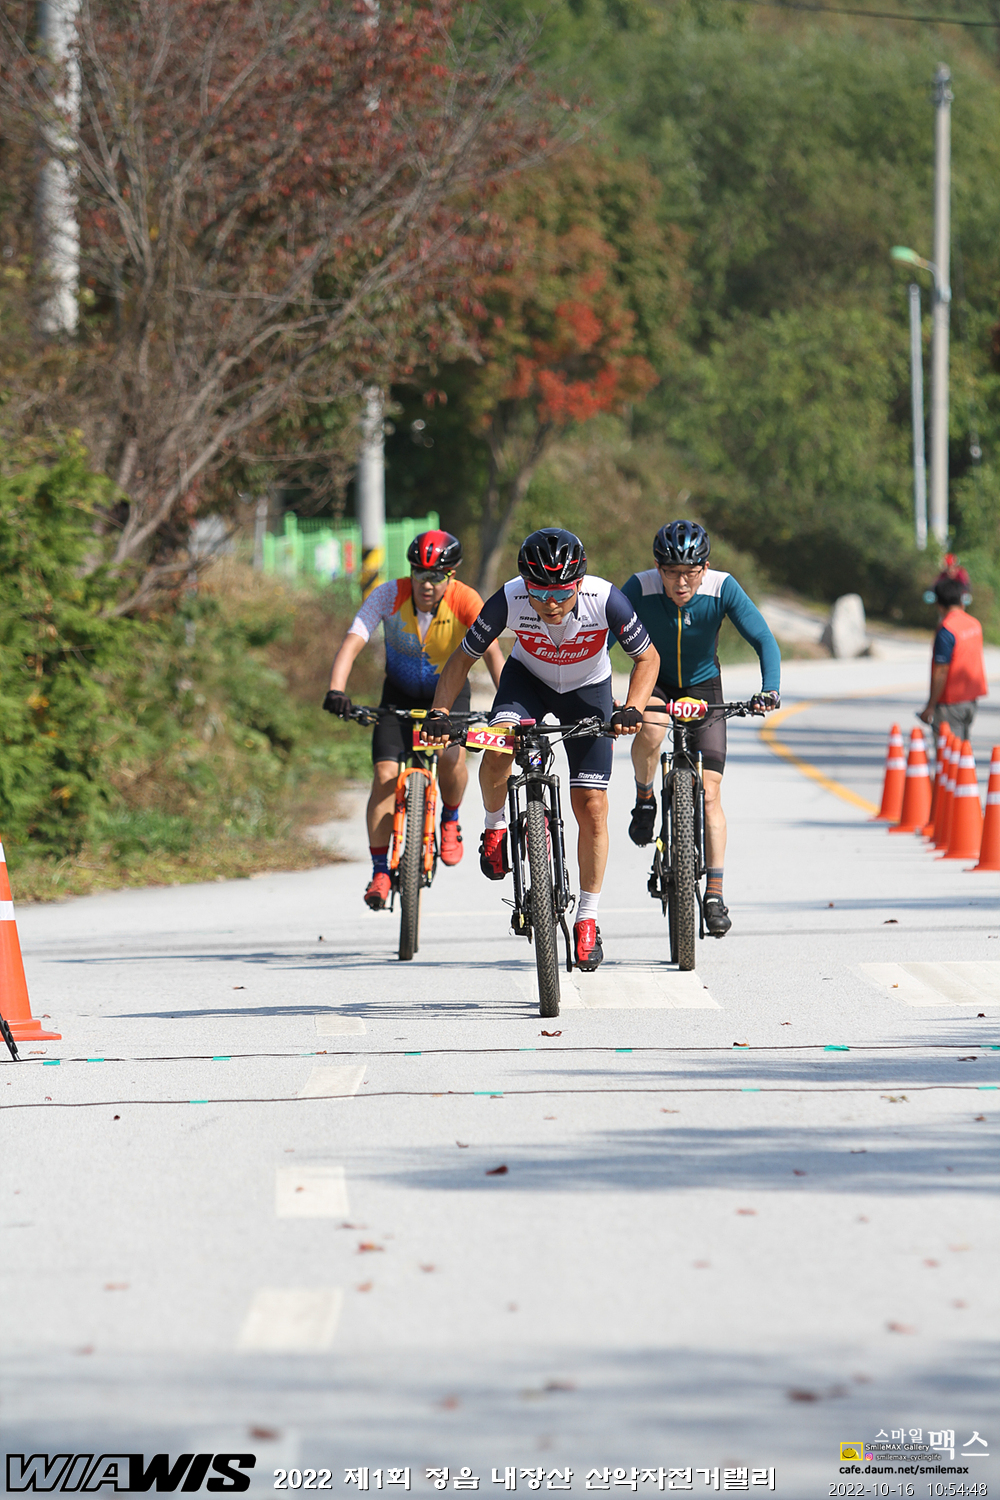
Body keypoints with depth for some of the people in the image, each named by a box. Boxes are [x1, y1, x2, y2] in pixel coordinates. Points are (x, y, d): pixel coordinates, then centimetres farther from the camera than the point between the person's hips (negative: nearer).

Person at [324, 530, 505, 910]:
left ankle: (450, 821, 4)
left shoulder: (466, 602, -26)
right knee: (386, 773, -15)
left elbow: (492, 651, -34)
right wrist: (336, 691, -49)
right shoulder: (389, 596, -25)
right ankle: (380, 872, -5)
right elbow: (351, 644, -32)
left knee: (450, 756, -28)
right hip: (401, 694, 1)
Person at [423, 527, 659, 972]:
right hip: (528, 678, 0)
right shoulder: (509, 599, -31)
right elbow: (463, 658, -17)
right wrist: (440, 712, -29)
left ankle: (587, 919, 10)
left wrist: (632, 710, -31)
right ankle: (495, 826, -2)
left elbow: (647, 657, -17)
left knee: (591, 807, -6)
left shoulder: (605, 599, -33)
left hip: (587, 689, 0)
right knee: (498, 747, -33)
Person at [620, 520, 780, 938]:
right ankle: (644, 799, -7)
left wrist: (770, 689, -40)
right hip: (654, 681, 0)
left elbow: (763, 640, -24)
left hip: (702, 685, 0)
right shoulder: (640, 589, -26)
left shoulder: (722, 589, -25)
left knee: (709, 792, -7)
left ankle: (714, 892, -1)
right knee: (651, 727, -36)